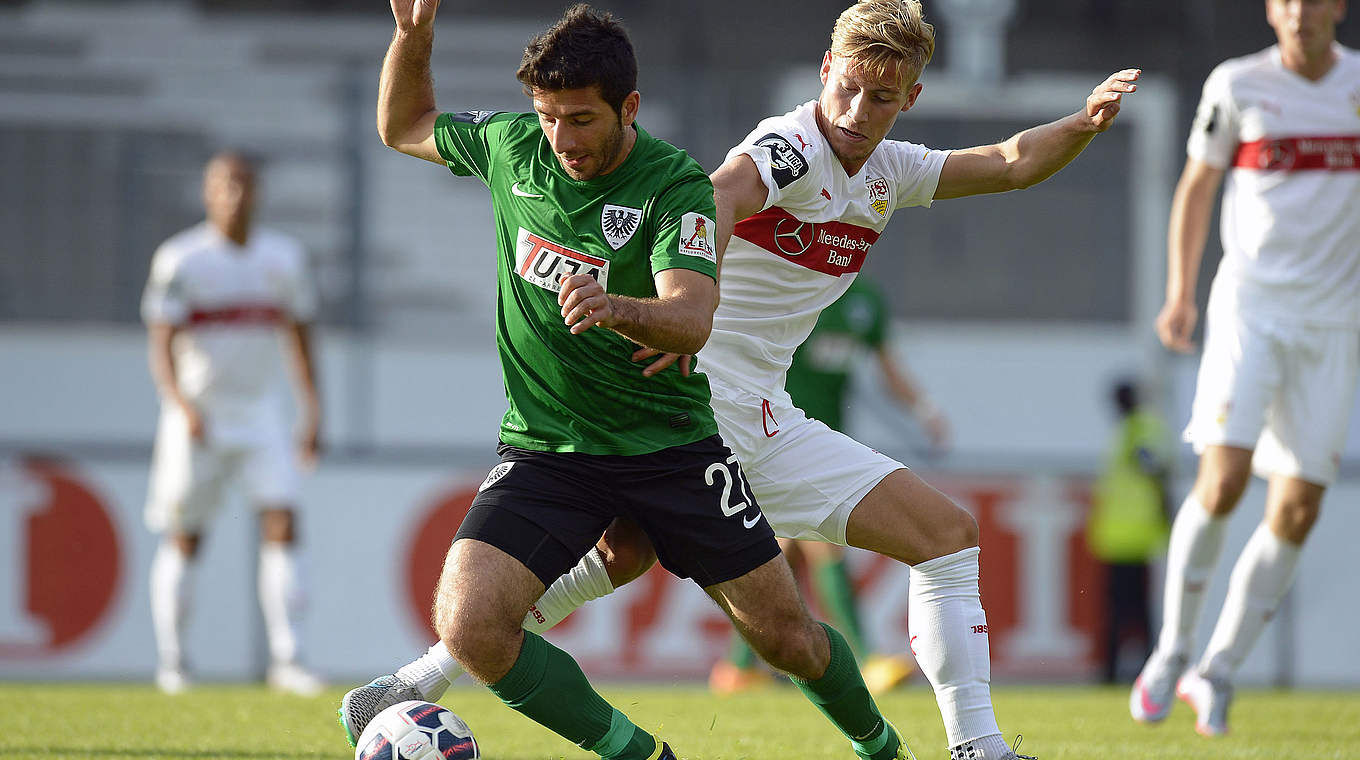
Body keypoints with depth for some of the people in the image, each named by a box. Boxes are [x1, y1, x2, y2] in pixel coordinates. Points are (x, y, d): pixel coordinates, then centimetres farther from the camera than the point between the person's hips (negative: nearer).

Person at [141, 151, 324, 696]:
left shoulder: (283, 257, 5)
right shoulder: (180, 259, -8)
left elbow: (299, 337, 15)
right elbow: (161, 345, -14)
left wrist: (312, 414, 11)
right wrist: (183, 406, -30)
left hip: (261, 411, 3)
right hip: (197, 417, -3)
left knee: (282, 524, -12)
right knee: (184, 540, 4)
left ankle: (285, 660, -14)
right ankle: (172, 662, 17)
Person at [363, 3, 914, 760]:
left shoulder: (676, 185, -15)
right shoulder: (509, 145, -2)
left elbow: (694, 320, -29)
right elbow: (404, 127, 17)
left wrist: (614, 308, -50)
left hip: (670, 442, -2)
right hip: (545, 447, 2)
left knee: (785, 635, 3)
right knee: (470, 626, -22)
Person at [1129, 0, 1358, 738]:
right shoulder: (1239, 85, -1)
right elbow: (1196, 187, 7)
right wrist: (1180, 293, -2)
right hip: (1250, 307, -2)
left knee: (1297, 509, -3)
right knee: (1223, 478, -19)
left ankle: (1218, 671, 10)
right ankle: (1172, 648, -1)